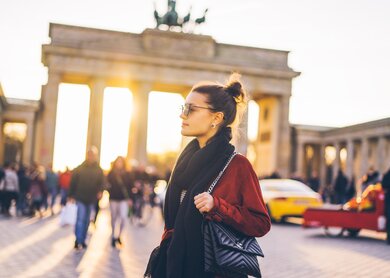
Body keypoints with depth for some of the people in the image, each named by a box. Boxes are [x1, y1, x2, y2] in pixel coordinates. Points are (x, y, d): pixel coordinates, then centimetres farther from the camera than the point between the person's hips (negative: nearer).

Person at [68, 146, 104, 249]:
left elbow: (101, 183, 3)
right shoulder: (80, 168, -5)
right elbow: (73, 182, -3)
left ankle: (82, 241, 22)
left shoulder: (99, 170, 2)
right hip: (80, 198, -3)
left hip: (91, 199, 3)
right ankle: (78, 241, -9)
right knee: (80, 219, -12)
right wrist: (71, 195, -6)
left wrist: (100, 192, -16)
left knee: (86, 220, 11)